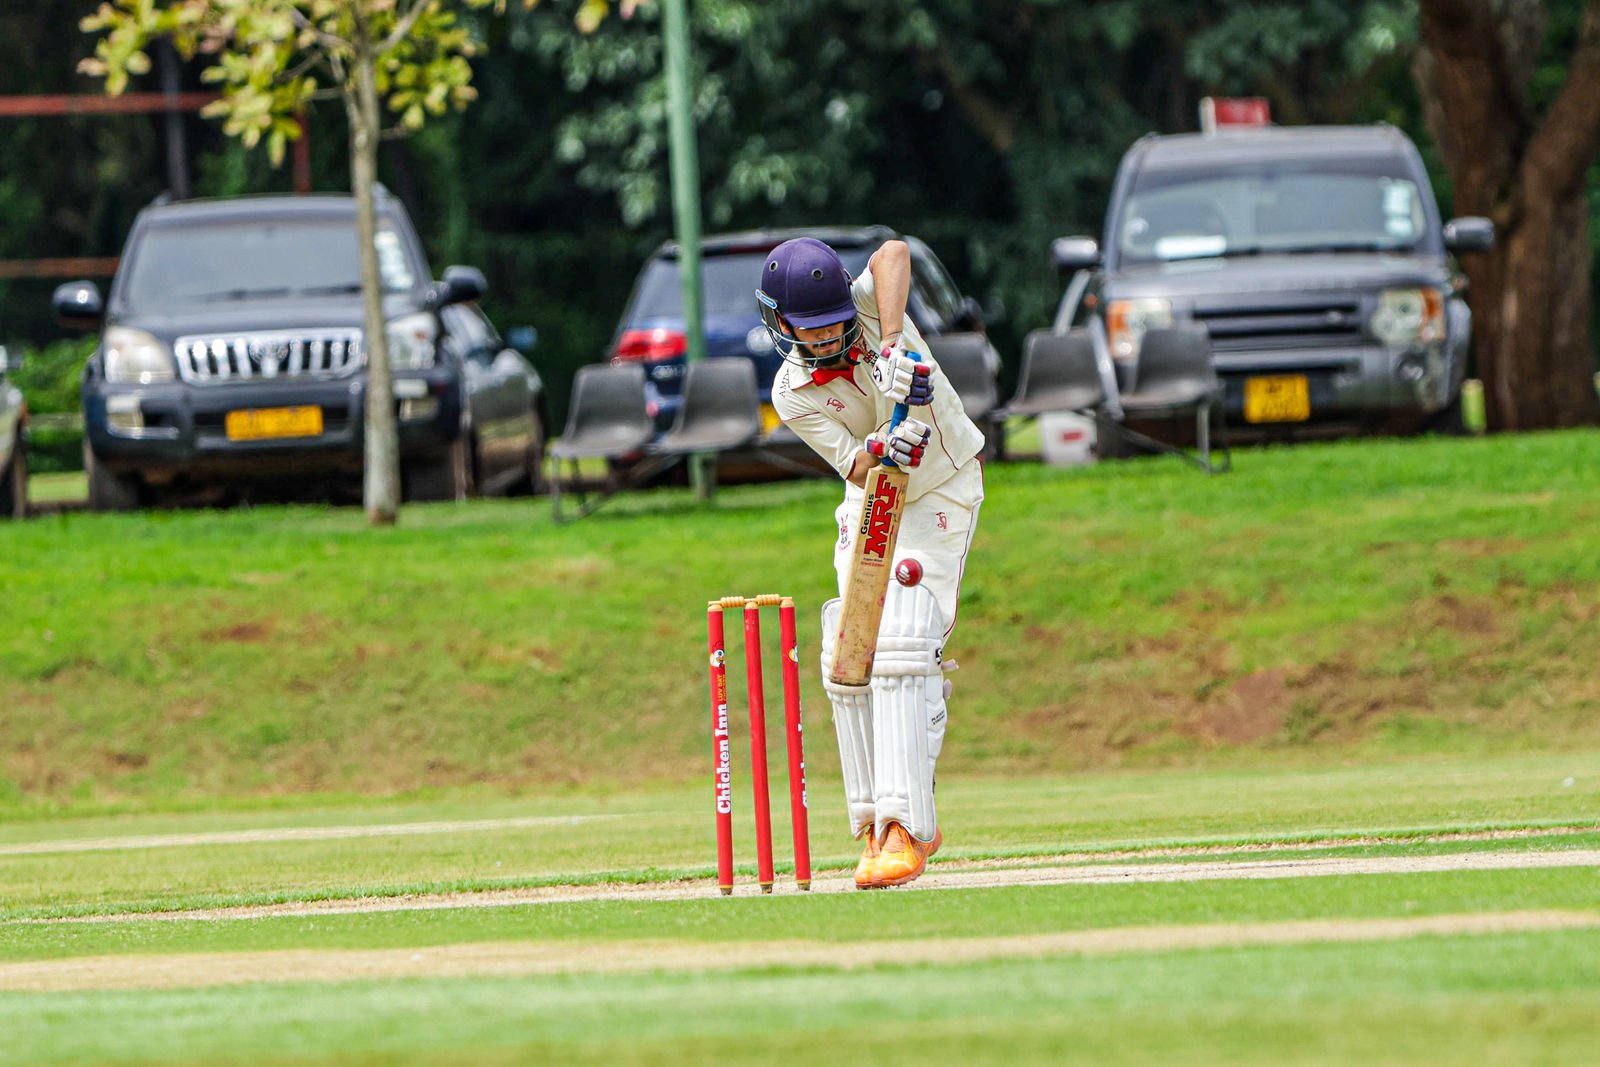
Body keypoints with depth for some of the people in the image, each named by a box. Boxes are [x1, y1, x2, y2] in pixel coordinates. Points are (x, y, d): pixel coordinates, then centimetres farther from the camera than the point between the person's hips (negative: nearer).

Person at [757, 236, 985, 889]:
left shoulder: (867, 304, -17)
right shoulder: (793, 394, -13)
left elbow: (893, 254, -38)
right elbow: (856, 468, -21)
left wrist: (892, 343, -49)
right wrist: (880, 452, -44)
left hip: (941, 495, -5)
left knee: (899, 649, -20)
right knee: (847, 661, -1)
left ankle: (905, 828, -27)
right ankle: (876, 820, 13)